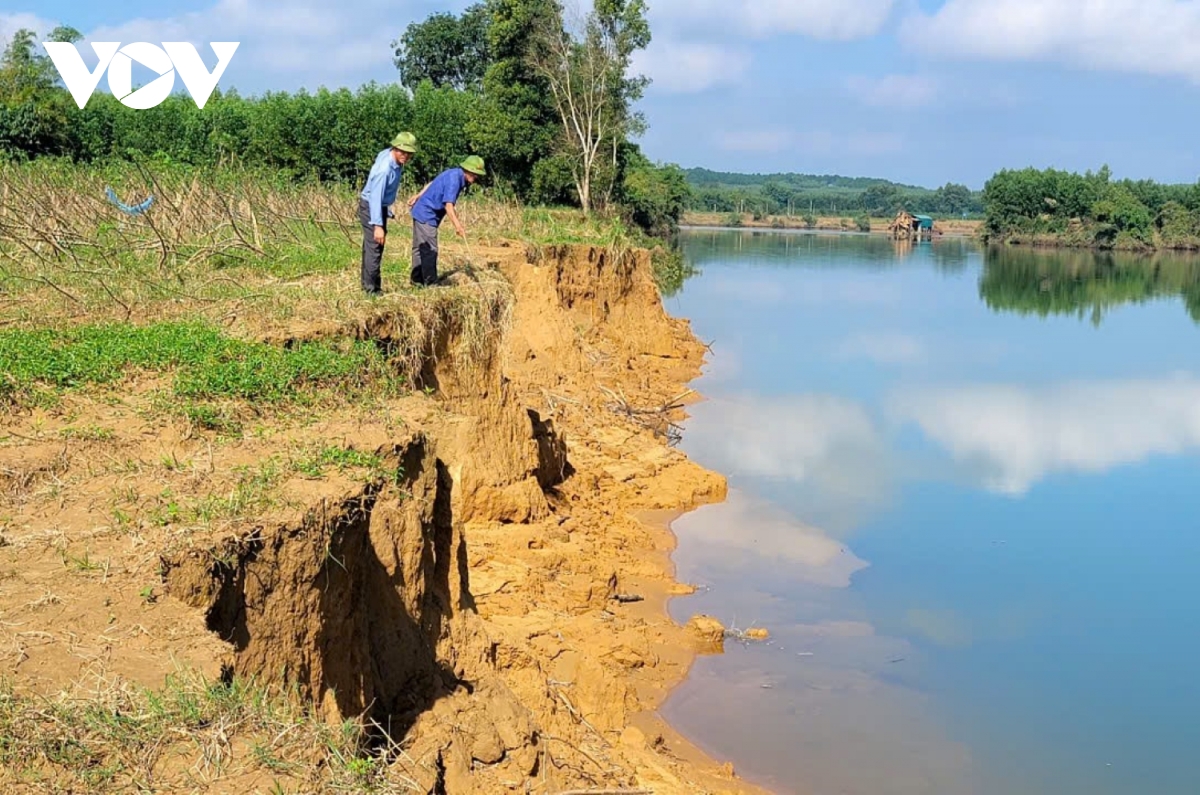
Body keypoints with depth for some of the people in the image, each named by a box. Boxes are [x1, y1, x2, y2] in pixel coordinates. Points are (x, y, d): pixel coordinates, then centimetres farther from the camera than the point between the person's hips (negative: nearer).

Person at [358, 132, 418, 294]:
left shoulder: (396, 160, -4)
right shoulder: (384, 168, -32)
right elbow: (375, 197, -33)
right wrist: (377, 225, -36)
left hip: (381, 206, 10)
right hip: (370, 207, -10)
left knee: (372, 247, 16)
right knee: (374, 247, -9)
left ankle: (368, 284, 25)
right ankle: (372, 289, -5)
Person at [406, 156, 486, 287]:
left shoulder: (454, 174, 7)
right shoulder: (454, 179, -22)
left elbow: (432, 185, 19)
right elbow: (448, 205, -30)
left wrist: (418, 197, 29)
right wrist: (457, 225, -39)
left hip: (421, 212, 10)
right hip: (427, 216, -10)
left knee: (420, 248, 16)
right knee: (430, 250, -8)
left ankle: (417, 279, 25)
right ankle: (431, 283, -6)